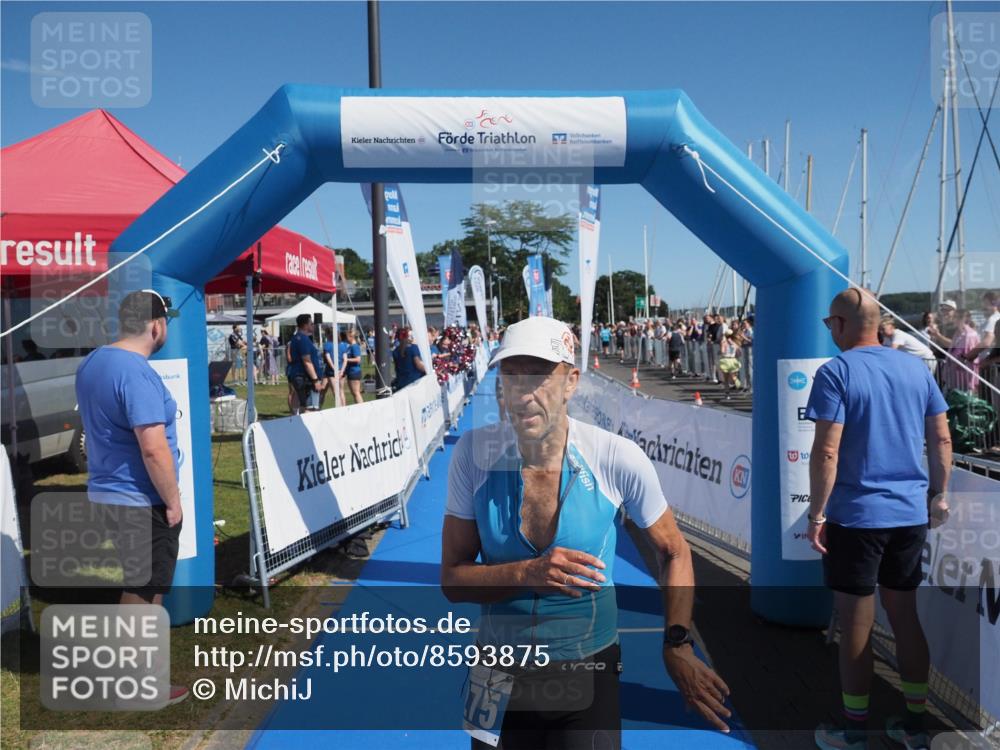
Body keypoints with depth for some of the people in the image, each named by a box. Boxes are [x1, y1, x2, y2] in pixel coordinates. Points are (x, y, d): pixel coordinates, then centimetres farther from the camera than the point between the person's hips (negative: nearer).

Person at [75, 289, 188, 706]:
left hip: (108, 491, 9)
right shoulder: (137, 374, -23)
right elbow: (154, 449, -27)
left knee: (139, 583, 22)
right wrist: (173, 501, -15)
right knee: (143, 589, 4)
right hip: (141, 500, -9)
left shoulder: (92, 363, 7)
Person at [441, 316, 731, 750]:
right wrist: (528, 575, -27)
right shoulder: (474, 453, -15)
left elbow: (674, 553, -1)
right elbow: (452, 579, -10)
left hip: (589, 670, -1)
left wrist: (677, 643, -13)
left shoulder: (618, 459, -18)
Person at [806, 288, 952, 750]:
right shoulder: (915, 367, 6)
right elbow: (942, 440, 8)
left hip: (855, 516, -6)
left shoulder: (836, 372, -12)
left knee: (856, 625, 6)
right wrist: (939, 495, 18)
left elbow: (826, 452, -18)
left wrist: (816, 514, -11)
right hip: (911, 513, 6)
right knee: (905, 615, 18)